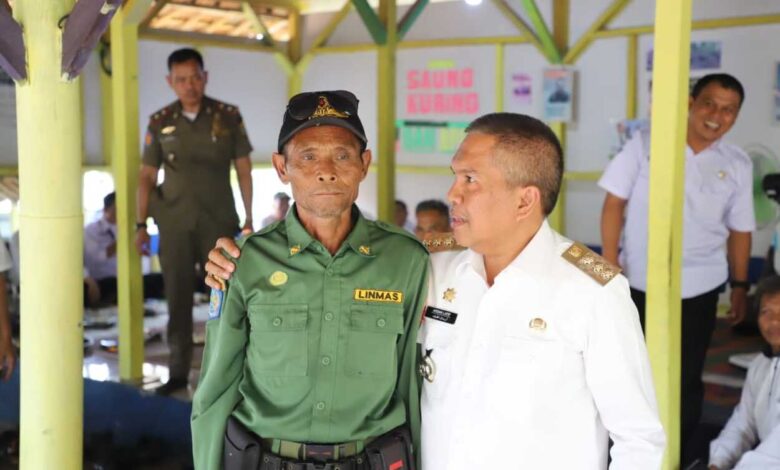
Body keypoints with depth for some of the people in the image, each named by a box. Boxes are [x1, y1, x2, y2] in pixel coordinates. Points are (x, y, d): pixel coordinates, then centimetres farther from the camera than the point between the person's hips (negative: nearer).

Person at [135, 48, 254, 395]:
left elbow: (244, 171, 2)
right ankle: (178, 371, 15)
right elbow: (146, 176, 7)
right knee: (178, 299, 6)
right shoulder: (160, 122, 2)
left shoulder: (228, 117, -1)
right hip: (174, 224, 1)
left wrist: (249, 220, -1)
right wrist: (141, 225, 1)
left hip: (219, 222, -1)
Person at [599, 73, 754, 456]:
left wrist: (740, 286, 8)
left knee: (686, 377, 12)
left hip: (699, 287, 2)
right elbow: (615, 203, -4)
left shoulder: (737, 165, 1)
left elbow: (739, 229, 9)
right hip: (639, 282, -1)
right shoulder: (645, 144, -6)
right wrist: (609, 264, -8)